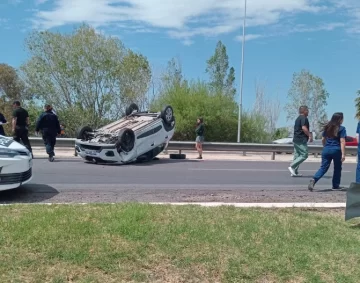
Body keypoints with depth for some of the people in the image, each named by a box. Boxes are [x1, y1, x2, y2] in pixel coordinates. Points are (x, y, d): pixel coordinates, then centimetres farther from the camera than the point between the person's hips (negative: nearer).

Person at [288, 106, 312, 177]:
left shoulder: (298, 118, 20)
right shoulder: (304, 118, -10)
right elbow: (304, 128, -21)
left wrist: (309, 134, 25)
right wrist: (310, 136, -12)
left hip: (296, 139, 10)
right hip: (301, 140, -10)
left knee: (297, 156, 10)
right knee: (304, 155, -7)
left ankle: (295, 172, 9)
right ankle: (292, 166, -13)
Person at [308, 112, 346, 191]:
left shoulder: (327, 127, 10)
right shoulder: (341, 128, -5)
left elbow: (323, 140, 15)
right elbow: (342, 142, -11)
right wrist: (343, 154, -12)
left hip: (326, 150, 4)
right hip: (336, 150, -4)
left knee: (323, 167, 2)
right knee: (337, 168, 13)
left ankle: (314, 180, -21)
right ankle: (335, 186, 20)